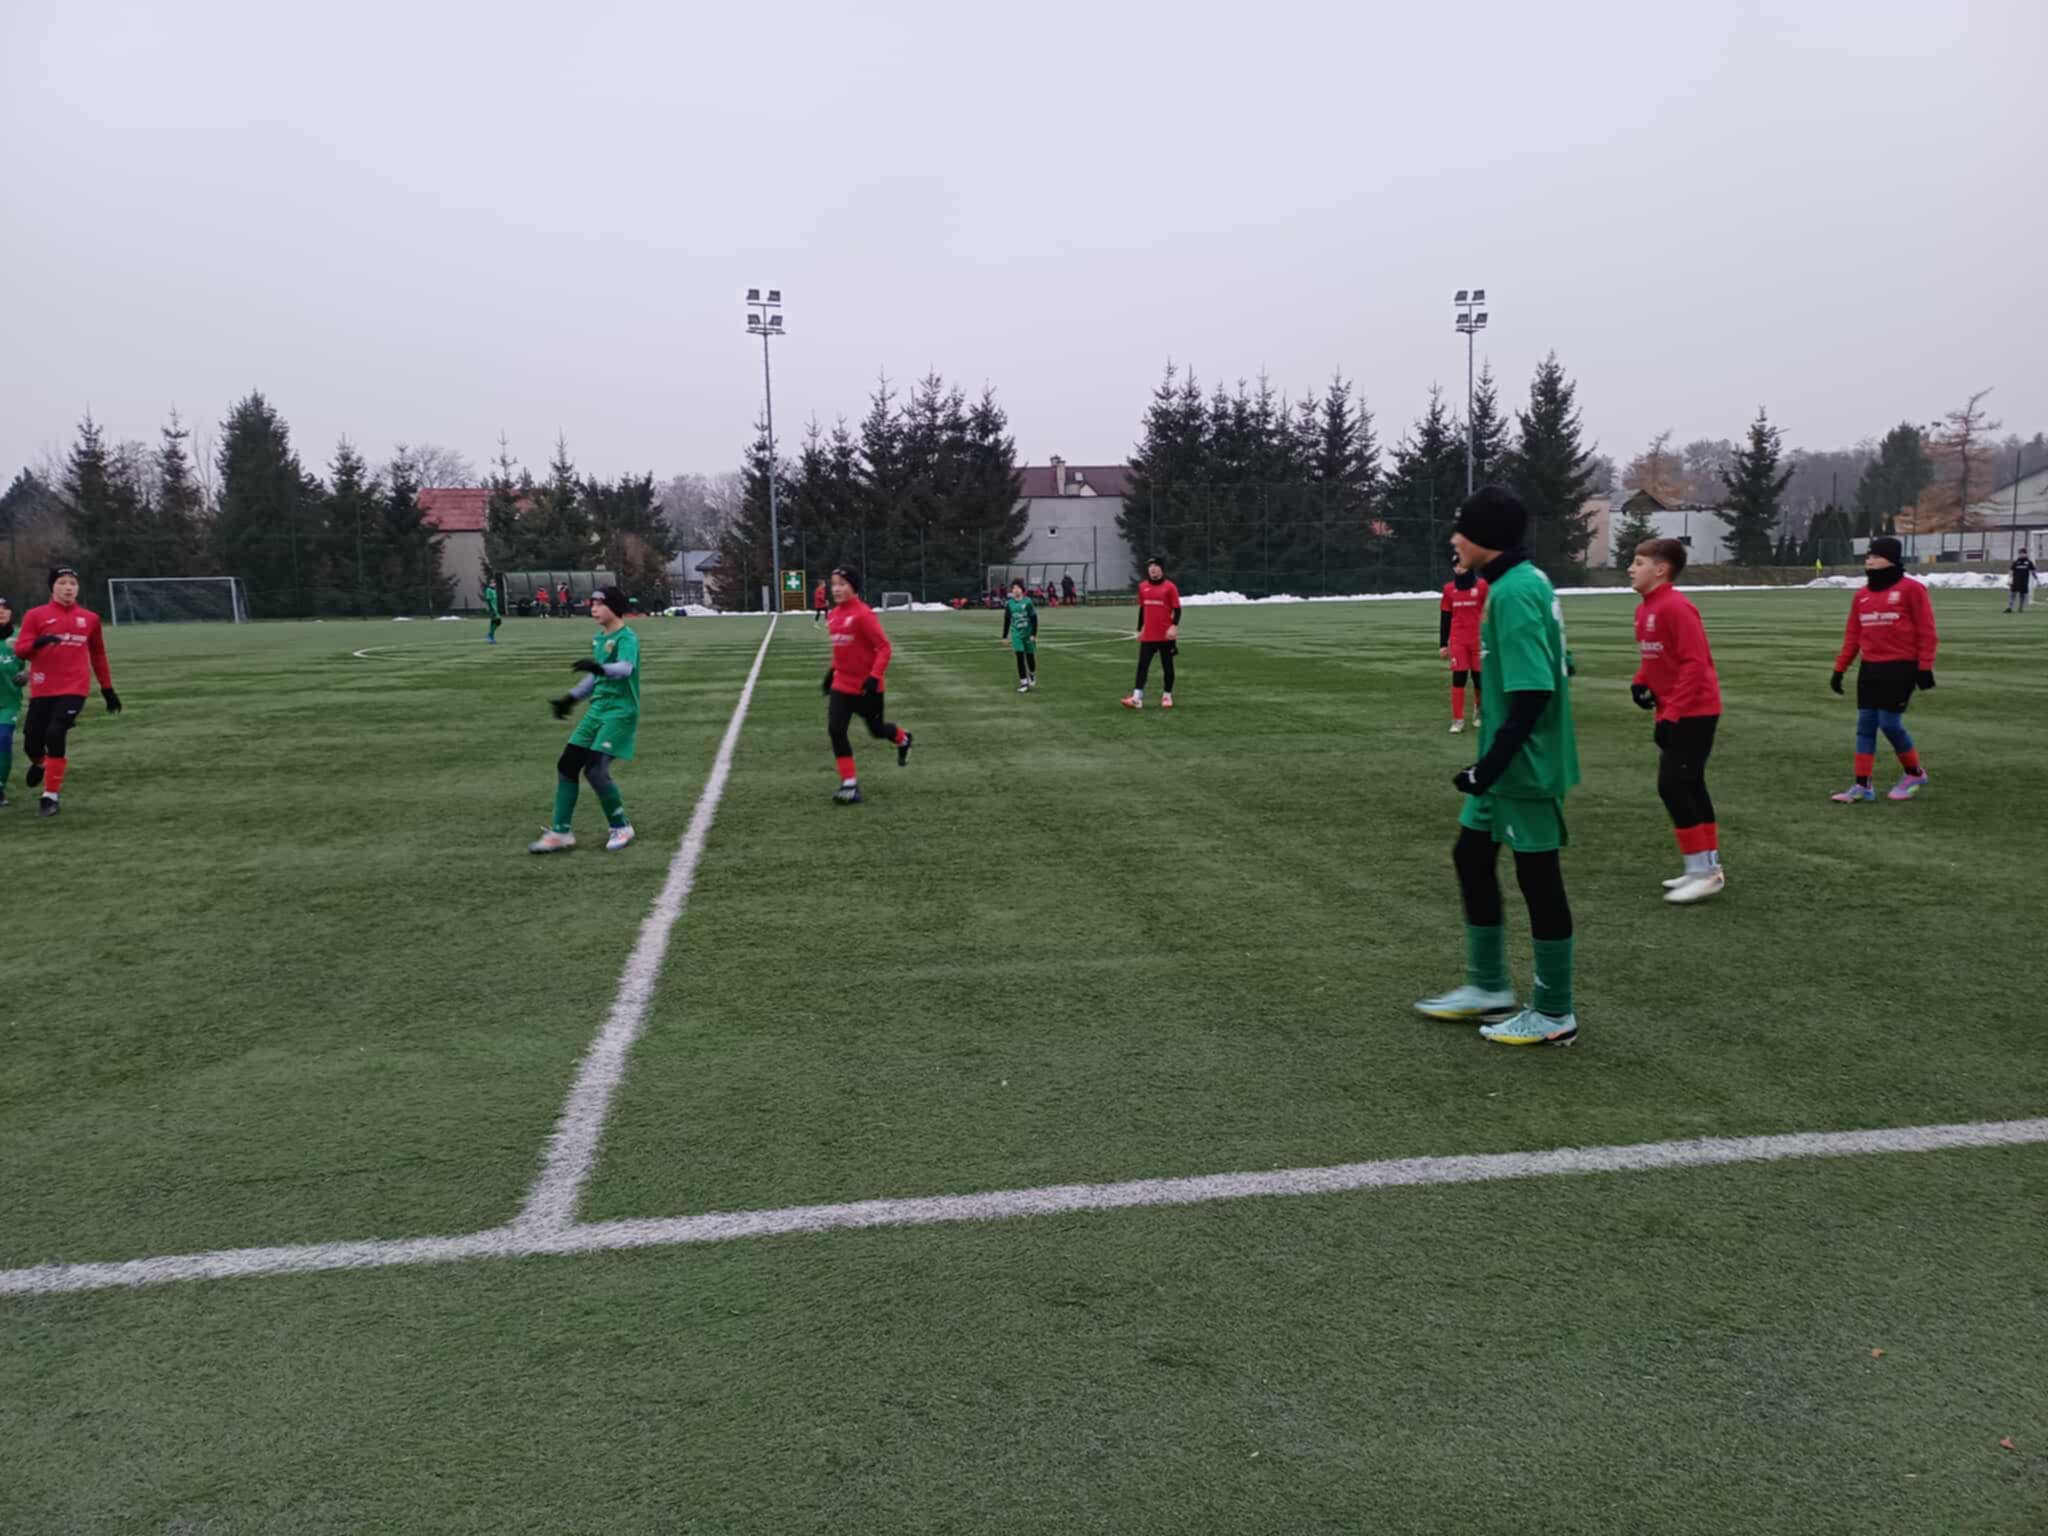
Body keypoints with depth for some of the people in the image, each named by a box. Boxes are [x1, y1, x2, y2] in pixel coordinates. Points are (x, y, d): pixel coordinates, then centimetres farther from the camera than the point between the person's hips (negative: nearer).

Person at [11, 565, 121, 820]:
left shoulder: (90, 618, 9)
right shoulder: (36, 615, 3)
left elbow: (98, 655, 20)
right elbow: (19, 650, -5)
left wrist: (107, 689, 21)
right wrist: (38, 642, -27)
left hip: (73, 689, 0)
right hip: (42, 690, 0)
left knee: (56, 735, -17)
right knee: (32, 742, -3)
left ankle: (51, 795, -1)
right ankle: (40, 763, 38)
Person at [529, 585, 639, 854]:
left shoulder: (627, 638, -14)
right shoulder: (598, 638, 11)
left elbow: (625, 668, -35)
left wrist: (600, 667, -52)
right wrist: (572, 698, 24)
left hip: (621, 712, -8)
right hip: (597, 710, 8)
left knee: (595, 770, -17)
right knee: (566, 764, 3)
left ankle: (621, 827, 5)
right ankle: (560, 833, 11)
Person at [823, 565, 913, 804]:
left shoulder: (863, 614, -19)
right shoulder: (834, 614, 3)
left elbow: (883, 647, -19)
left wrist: (874, 677, -26)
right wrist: (832, 671, 16)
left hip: (867, 686, -6)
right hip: (842, 684, 6)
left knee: (876, 729, 13)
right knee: (835, 730, -8)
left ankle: (903, 739, 50)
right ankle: (849, 785, -1)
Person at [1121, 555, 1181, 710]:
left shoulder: (1169, 587, -6)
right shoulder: (1142, 587, 7)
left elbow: (1177, 609, -6)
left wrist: (1174, 626, -20)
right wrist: (1139, 630, 16)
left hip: (1166, 635, -3)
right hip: (1148, 635, 3)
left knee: (1167, 666, 6)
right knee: (1142, 665, -4)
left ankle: (1167, 696, 18)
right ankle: (1137, 698, -9)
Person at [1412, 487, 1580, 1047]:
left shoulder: (1514, 592, -21)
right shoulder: (1527, 582, 9)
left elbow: (1531, 693, -27)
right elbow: (1551, 668, 18)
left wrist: (1491, 765, -25)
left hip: (1524, 768, -10)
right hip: (1512, 763, 10)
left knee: (1537, 877, 1)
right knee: (1471, 856, 17)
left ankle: (1555, 1014, 14)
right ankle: (1489, 987, 28)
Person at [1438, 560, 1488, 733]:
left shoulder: (1482, 586, -4)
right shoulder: (1449, 588, 5)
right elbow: (1444, 618, 10)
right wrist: (1442, 644, 9)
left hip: (1478, 640, -1)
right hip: (1457, 641, 1)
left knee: (1479, 677, 6)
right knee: (1458, 678, -4)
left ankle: (1479, 708, 34)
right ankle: (1457, 720, -1)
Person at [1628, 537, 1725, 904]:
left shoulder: (1676, 607, -19)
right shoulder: (1644, 608, 10)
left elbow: (1696, 663, -23)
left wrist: (1671, 714, -25)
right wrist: (1640, 681, 3)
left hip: (1692, 713, -10)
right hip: (1674, 712, 10)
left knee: (1672, 786, -11)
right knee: (1687, 787, 13)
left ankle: (1703, 871, -3)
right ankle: (1706, 867, 23)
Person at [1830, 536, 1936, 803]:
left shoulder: (1910, 588, -7)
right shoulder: (1862, 595, 11)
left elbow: (1926, 630, -8)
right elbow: (1853, 635, 15)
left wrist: (1925, 667, -12)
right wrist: (1839, 669, 13)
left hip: (1900, 667, -6)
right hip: (1869, 668, 6)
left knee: (1889, 723, -7)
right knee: (1865, 725, 4)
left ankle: (1914, 773, 17)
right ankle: (1862, 786, 8)